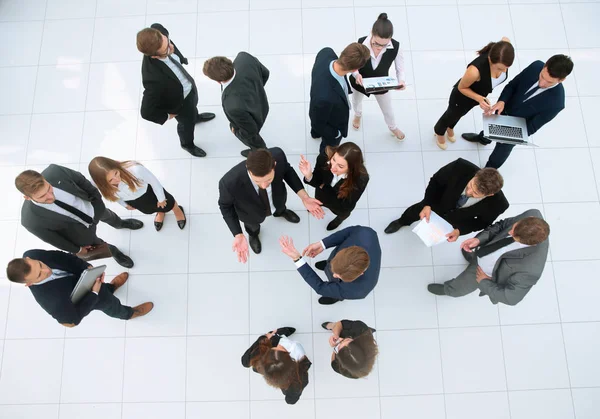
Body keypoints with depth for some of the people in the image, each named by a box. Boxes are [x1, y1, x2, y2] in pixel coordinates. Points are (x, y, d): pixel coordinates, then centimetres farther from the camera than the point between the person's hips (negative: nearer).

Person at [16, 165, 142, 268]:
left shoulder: (54, 172, -38)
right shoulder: (31, 220, -40)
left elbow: (79, 179, -15)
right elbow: (52, 238, -19)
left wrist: (96, 196, 1)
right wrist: (77, 250, -5)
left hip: (93, 208, 3)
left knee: (107, 215, 35)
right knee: (97, 247, 26)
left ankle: (121, 224, 72)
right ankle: (113, 251, 63)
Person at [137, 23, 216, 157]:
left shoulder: (158, 33, -32)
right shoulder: (154, 78, -49)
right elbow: (147, 112, -36)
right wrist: (167, 116, -17)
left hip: (189, 85, 5)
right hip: (180, 101, -5)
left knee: (193, 107, 37)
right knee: (187, 123, 27)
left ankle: (195, 117, 74)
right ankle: (187, 144, 61)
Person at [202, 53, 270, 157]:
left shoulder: (234, 106, -49)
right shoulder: (244, 58, -33)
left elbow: (250, 130, -29)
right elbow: (264, 73, -12)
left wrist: (236, 131, -7)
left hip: (252, 122, -6)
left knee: (251, 140, 32)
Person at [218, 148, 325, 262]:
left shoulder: (278, 155, -41)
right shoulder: (230, 182, -47)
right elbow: (225, 206, -23)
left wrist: (303, 196, -24)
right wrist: (238, 235, -32)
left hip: (277, 200, 2)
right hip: (252, 213, -1)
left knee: (279, 208, 38)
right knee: (253, 224, 35)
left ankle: (280, 212, 75)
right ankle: (253, 234, 71)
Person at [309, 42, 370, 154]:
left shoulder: (326, 52, -33)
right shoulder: (325, 98, -52)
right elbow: (318, 124, -31)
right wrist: (337, 133, -12)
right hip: (332, 123, -6)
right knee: (329, 147, 30)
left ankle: (316, 133, 76)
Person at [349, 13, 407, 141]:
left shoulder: (395, 47, -33)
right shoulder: (360, 43, -35)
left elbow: (400, 69, -19)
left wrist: (401, 81, -42)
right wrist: (356, 74, -39)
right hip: (360, 82, 0)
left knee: (388, 110, 26)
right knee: (356, 101, 34)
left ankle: (393, 128, 61)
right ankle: (357, 115, 74)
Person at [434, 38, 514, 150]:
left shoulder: (503, 53, -31)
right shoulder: (475, 70, -47)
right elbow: (461, 87, -26)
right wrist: (478, 99, -40)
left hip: (480, 94, 6)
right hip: (462, 97, -5)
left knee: (461, 113, 34)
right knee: (452, 115, 26)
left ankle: (450, 128, 67)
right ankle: (439, 132, 59)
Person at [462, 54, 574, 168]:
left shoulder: (556, 102, -36)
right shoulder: (536, 66, -26)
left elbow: (533, 125, -25)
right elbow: (512, 85, -13)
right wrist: (502, 101, -31)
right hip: (505, 109, 4)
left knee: (503, 147, 19)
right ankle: (483, 138, 69)